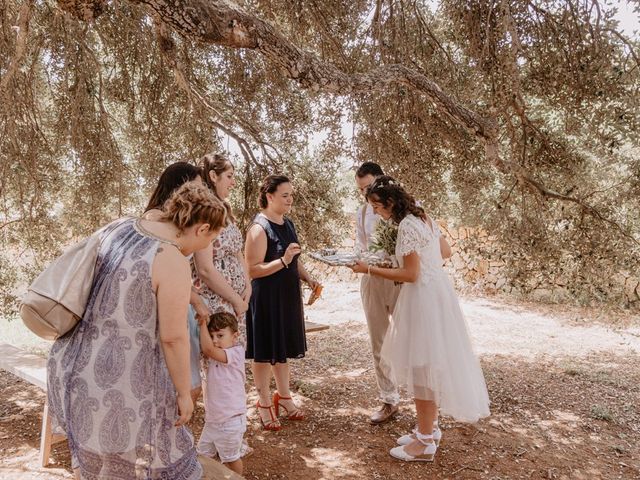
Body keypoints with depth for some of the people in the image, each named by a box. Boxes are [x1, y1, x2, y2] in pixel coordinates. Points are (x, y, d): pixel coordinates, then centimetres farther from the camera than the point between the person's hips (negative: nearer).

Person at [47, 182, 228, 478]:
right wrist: (184, 393, -6)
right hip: (121, 379, -7)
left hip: (74, 365, 7)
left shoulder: (116, 227, 1)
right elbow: (173, 338, -18)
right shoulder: (173, 261, -21)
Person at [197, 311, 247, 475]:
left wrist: (203, 323, -27)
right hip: (212, 418, 7)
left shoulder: (236, 352, -20)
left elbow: (209, 349, -31)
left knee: (231, 458, 13)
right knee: (202, 455, 18)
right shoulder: (214, 355, 4)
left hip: (231, 420, -7)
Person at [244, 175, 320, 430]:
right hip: (266, 298, -8)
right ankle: (264, 404, 22)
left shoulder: (288, 224, 8)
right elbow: (252, 270, -20)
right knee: (264, 352, 6)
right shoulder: (259, 228, -17)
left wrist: (307, 278, 4)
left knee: (283, 348, 19)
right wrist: (283, 261, -29)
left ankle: (284, 396, 35)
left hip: (288, 295, 8)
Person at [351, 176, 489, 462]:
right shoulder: (423, 218, 10)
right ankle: (429, 427, 31)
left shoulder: (407, 225, -19)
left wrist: (369, 270, -16)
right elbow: (445, 251, 20)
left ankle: (425, 443, 12)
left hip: (424, 298, -10)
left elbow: (411, 275, -21)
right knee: (429, 363, 18)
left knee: (421, 365, 0)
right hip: (437, 291, 10)